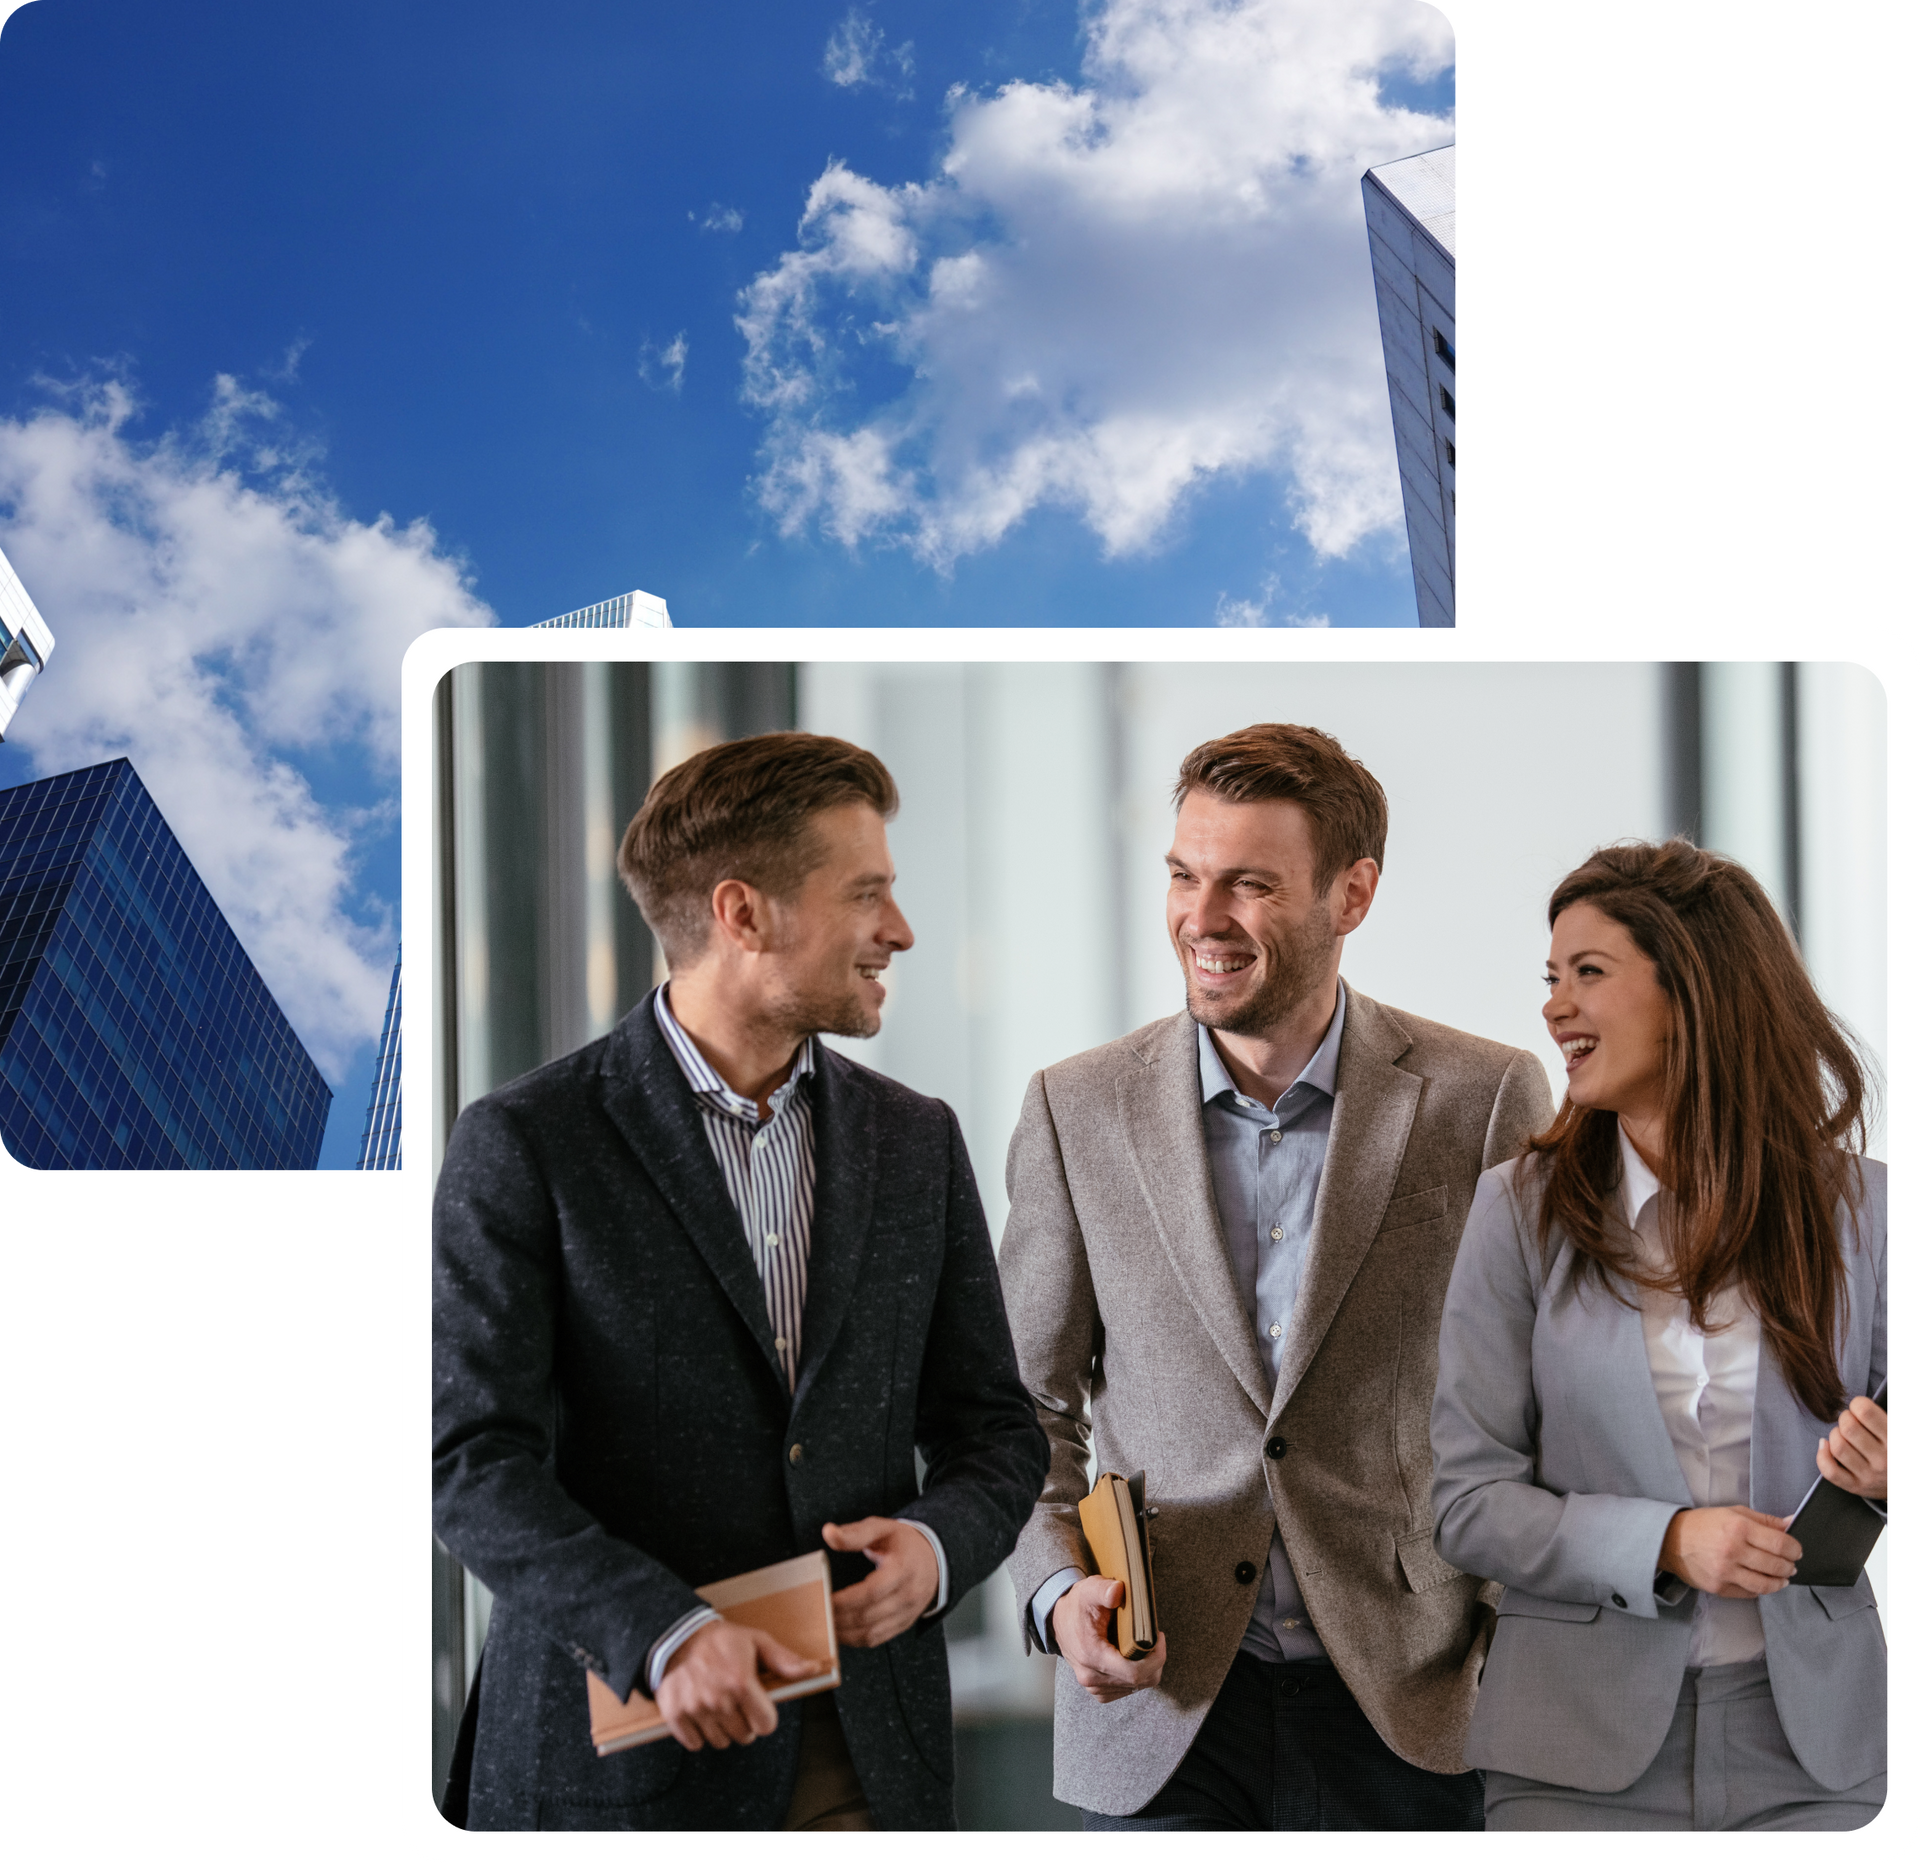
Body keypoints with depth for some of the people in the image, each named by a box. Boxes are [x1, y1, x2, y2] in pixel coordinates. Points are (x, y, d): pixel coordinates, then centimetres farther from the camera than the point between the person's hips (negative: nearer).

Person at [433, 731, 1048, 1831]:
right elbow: (476, 1461, -11)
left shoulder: (918, 1142, 9)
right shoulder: (527, 1145, -6)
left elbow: (994, 1427, 13)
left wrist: (937, 1544, -8)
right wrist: (663, 1633, -23)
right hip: (620, 1742, -4)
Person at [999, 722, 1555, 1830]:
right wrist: (1059, 1586, -8)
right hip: (1159, 1712, 1)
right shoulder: (1076, 1112, 2)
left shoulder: (1484, 1100, -3)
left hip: (1408, 1713, -1)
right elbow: (1031, 1405, 8)